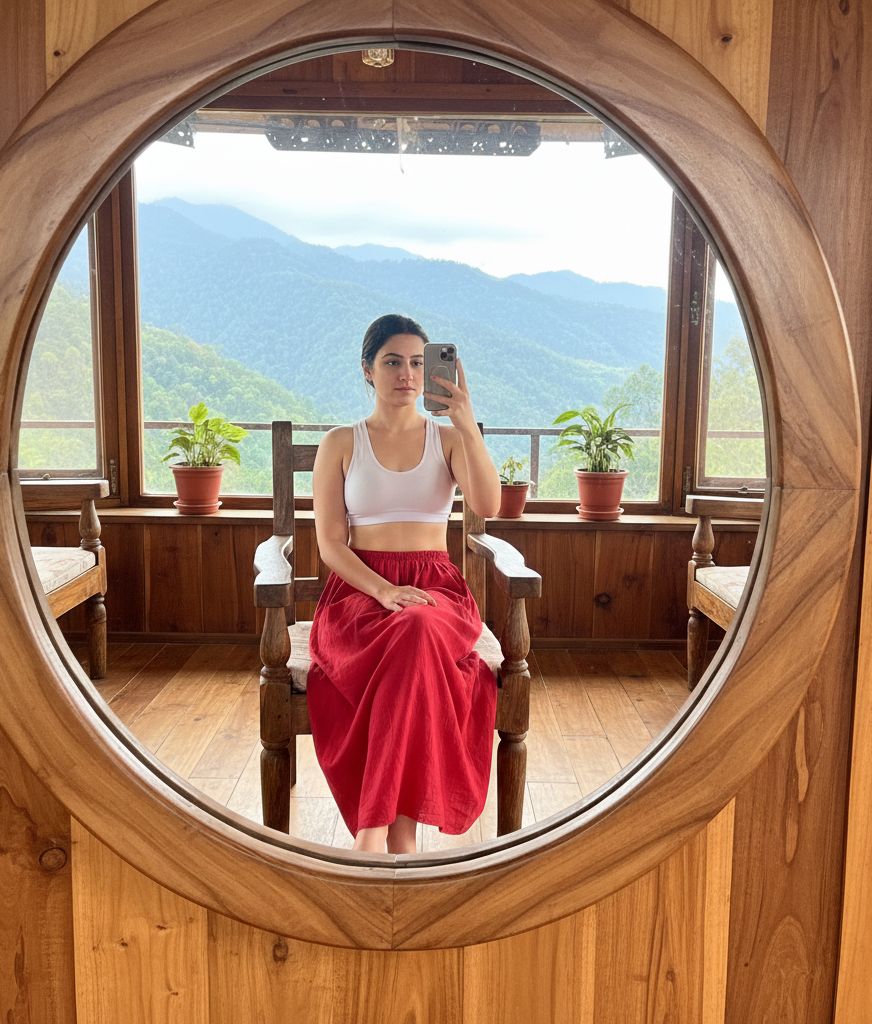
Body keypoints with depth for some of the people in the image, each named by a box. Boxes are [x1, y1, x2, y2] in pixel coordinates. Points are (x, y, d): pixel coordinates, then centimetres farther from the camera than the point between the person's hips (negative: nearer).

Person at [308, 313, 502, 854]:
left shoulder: (448, 438, 12)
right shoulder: (341, 444, 9)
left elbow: (488, 505, -7)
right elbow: (330, 543, 1)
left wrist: (468, 425, -17)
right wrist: (384, 591, -16)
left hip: (436, 586, 1)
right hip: (358, 588, -1)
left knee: (418, 632, -38)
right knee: (417, 647, -37)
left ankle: (375, 827, -31)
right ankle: (402, 829, -28)